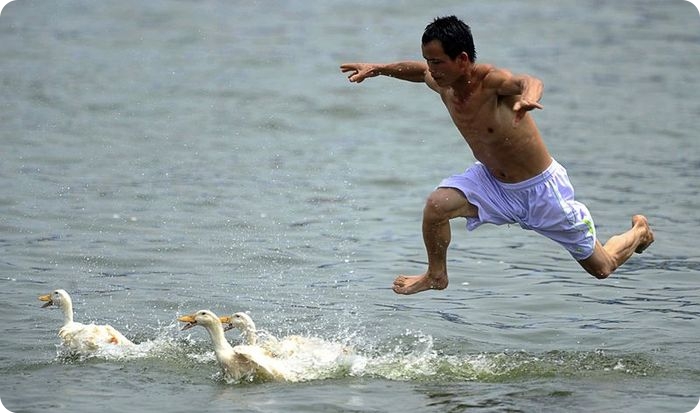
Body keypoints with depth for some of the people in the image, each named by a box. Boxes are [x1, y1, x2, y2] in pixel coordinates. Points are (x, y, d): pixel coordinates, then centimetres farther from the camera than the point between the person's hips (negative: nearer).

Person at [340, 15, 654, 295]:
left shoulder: (491, 80, -31)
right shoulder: (442, 83, -11)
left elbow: (529, 82, -55)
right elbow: (419, 71, 14)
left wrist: (527, 95, -77)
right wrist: (378, 69, 5)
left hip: (542, 188, -5)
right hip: (492, 182, 5)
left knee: (601, 268, 9)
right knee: (436, 205, -23)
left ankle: (639, 231, 42)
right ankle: (436, 276, 4)